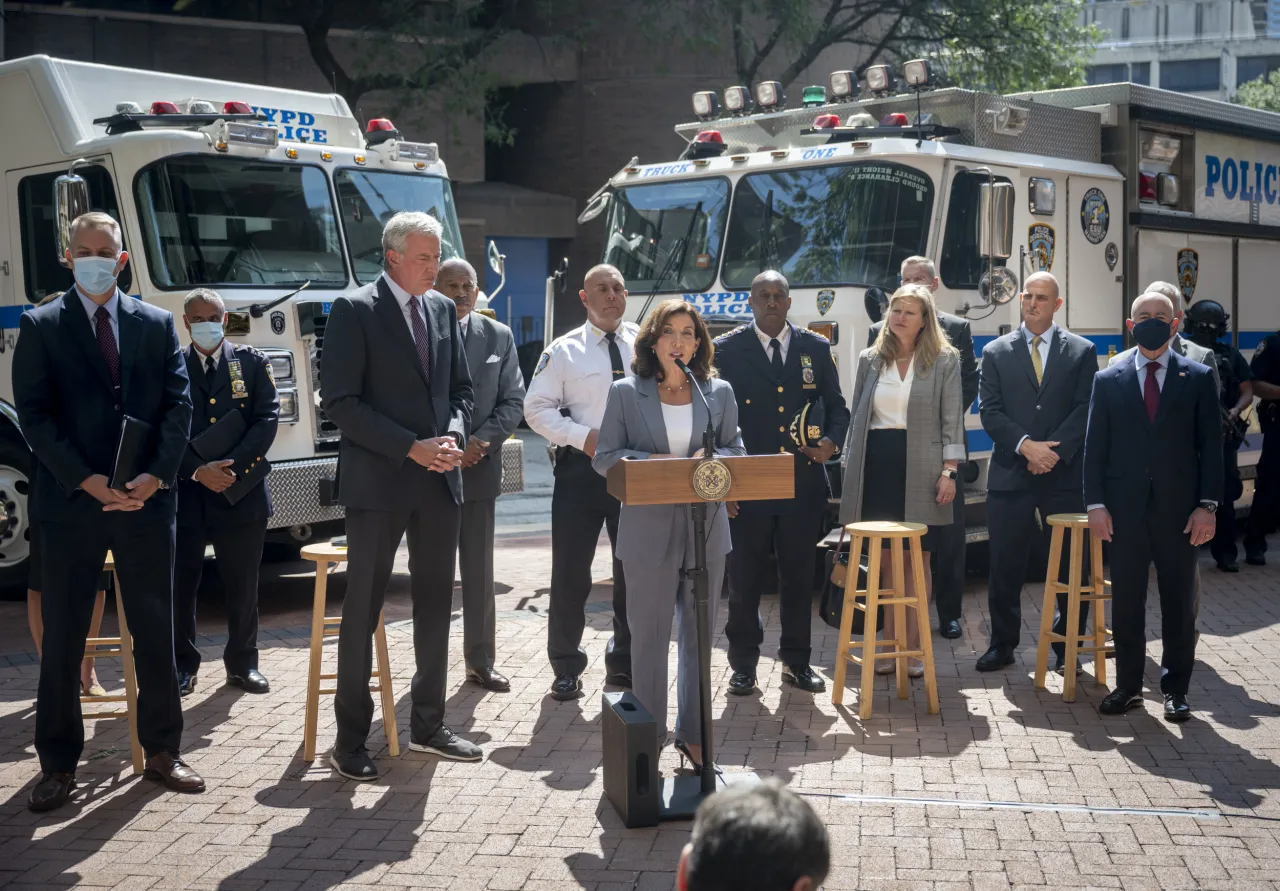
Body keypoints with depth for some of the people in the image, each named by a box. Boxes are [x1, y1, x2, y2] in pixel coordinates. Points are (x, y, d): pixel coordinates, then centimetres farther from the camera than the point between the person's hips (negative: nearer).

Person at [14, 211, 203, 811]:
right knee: (62, 638, 4)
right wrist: (84, 479, -14)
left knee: (156, 631, 8)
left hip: (146, 500, 2)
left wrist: (156, 475, -11)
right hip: (70, 503, -2)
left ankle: (162, 751, 19)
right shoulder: (40, 327, 3)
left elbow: (178, 405, 3)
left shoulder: (156, 325, 9)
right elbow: (34, 414, -4)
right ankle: (58, 765, 14)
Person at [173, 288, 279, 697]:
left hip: (241, 492, 0)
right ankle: (183, 664, 16)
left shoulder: (252, 363, 7)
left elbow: (267, 419, -2)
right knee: (179, 583, 3)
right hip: (184, 493, 0)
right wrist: (198, 471, -15)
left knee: (243, 585, 7)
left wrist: (232, 464, -14)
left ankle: (242, 662, 20)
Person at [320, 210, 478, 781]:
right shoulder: (354, 311, -8)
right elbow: (340, 403, -13)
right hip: (378, 480, -6)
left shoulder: (443, 310, 11)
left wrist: (453, 434, -4)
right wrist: (412, 447, -18)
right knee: (362, 609, 1)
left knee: (435, 603, 12)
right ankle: (350, 739, 9)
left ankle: (428, 724, 24)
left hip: (438, 479, 6)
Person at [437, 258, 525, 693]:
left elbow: (513, 401, 4)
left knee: (479, 571, 7)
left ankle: (481, 661, 16)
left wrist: (480, 441, -10)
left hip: (479, 467, 2)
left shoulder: (499, 337, 6)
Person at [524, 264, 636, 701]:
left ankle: (625, 663, 27)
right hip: (581, 468, -1)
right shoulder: (565, 350, -1)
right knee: (571, 571, 3)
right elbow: (536, 408, -3)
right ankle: (566, 666, 18)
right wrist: (583, 436, -14)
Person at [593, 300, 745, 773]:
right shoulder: (626, 393, 1)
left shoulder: (719, 393, 7)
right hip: (649, 531, -2)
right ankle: (648, 738, 16)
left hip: (706, 529, 2)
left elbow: (736, 450, 10)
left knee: (699, 635, 11)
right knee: (649, 636, 4)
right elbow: (604, 457, 0)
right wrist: (647, 463, -18)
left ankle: (693, 734, 23)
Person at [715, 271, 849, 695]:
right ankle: (743, 664, 16)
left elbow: (836, 407, 15)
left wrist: (831, 442, -7)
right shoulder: (727, 350, 1)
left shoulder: (816, 348, 8)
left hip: (803, 484, 2)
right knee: (745, 580, 4)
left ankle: (796, 661, 22)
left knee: (799, 577, 9)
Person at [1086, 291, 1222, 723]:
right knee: (1126, 601, 6)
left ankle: (1175, 689, 17)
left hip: (1178, 509, -1)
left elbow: (1210, 445, 1)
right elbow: (1094, 447, 4)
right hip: (1125, 509, 1)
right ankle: (1128, 686, 16)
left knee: (1179, 602, 6)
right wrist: (1095, 504, -4)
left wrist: (1207, 505, -6)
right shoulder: (1108, 380, 6)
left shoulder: (1198, 378, 4)